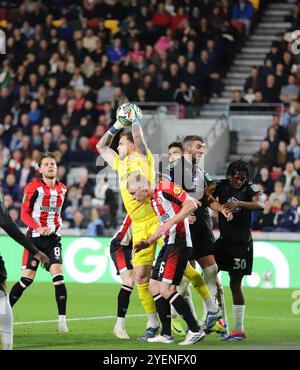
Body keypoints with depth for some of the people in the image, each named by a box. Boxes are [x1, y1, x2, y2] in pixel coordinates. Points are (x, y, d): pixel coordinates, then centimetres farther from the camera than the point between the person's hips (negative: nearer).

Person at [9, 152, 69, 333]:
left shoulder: (62, 188, 9)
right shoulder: (33, 187, -6)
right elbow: (24, 214, -6)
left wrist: (54, 226, 6)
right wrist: (38, 228, -21)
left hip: (53, 237, 3)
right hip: (35, 237, -3)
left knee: (58, 276, -12)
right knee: (27, 279, -3)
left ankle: (62, 320, -11)